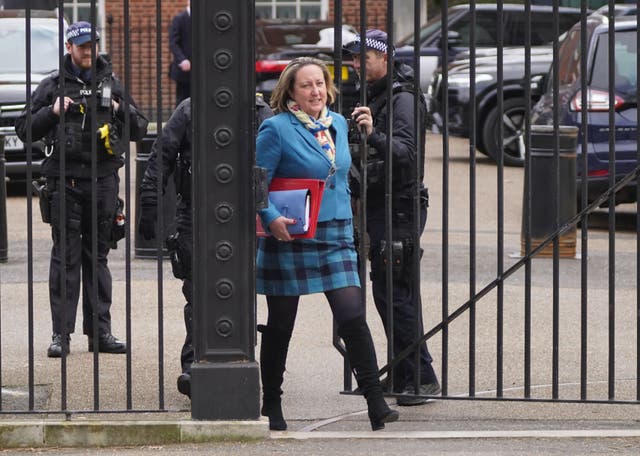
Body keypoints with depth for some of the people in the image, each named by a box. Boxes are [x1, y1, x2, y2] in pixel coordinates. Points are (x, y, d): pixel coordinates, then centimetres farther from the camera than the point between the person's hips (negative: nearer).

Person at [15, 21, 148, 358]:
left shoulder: (111, 84, 12)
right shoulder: (52, 86, 5)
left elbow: (140, 130, 13)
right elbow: (24, 129, 5)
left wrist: (120, 109, -6)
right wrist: (53, 111, -10)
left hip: (103, 181, 3)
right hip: (64, 180, -2)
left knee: (97, 257, 8)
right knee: (65, 258, -4)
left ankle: (100, 332, 11)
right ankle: (61, 334, -4)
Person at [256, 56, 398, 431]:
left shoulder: (338, 124, 11)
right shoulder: (276, 129, -9)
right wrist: (271, 218, -23)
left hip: (336, 236, 4)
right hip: (290, 238, -4)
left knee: (353, 316, -7)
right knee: (281, 325, 6)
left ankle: (376, 403, -5)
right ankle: (272, 405, 20)